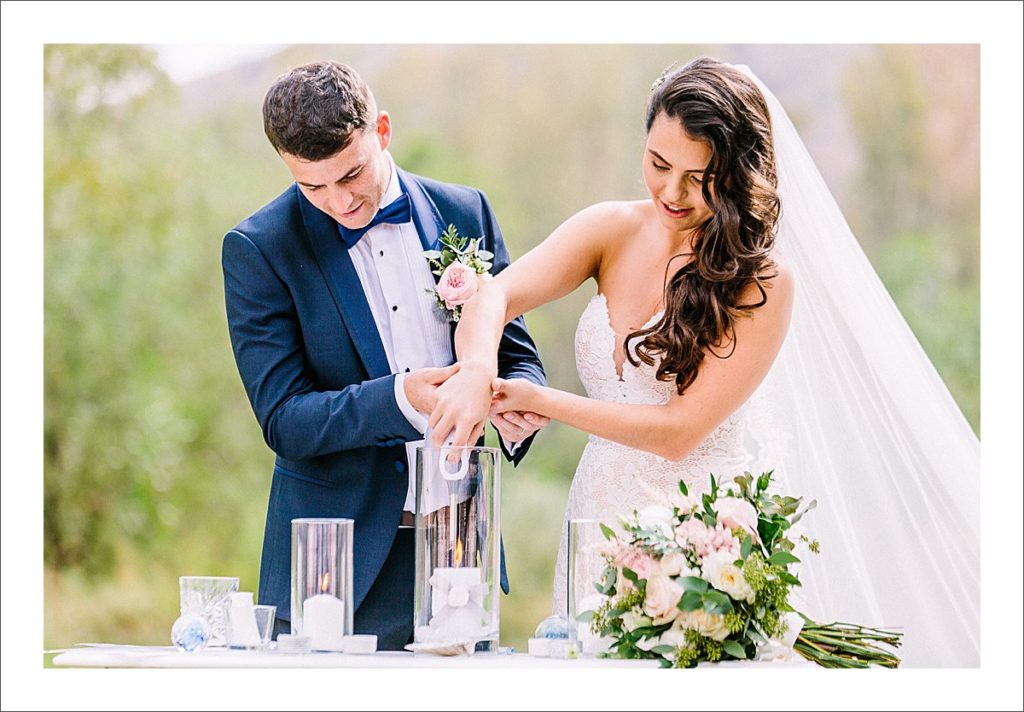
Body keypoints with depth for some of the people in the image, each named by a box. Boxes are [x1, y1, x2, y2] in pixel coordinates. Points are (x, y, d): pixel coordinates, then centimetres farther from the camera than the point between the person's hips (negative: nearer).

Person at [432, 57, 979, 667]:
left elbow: (681, 430, -16)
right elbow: (497, 297, -12)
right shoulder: (613, 231, 1)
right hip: (601, 518, 5)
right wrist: (478, 369, -34)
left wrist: (538, 401, -20)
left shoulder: (763, 283, -12)